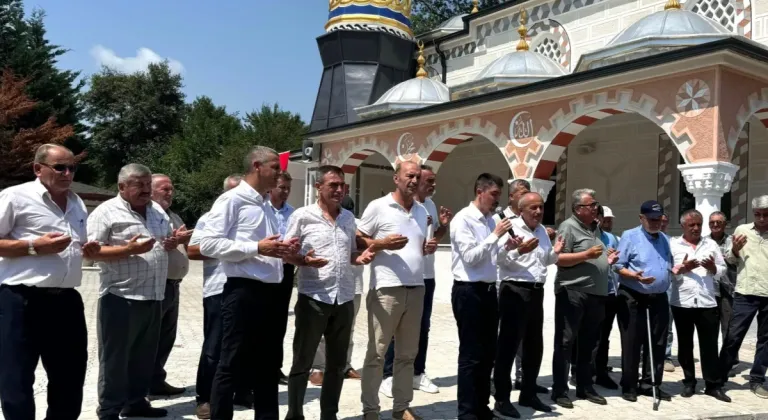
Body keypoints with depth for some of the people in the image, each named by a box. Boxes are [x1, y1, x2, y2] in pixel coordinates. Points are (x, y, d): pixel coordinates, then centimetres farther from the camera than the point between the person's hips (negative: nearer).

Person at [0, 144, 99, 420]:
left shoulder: (77, 203, 16)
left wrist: (90, 250, 5)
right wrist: (34, 246, -19)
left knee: (70, 376, 15)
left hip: (67, 300, 7)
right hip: (22, 301, -7)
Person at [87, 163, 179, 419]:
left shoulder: (157, 210, 14)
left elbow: (167, 240, 26)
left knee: (145, 356, 16)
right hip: (121, 297, -7)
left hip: (153, 297, 7)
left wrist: (172, 243, 2)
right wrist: (128, 249, -24)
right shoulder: (106, 212, -9)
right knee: (115, 358, 2)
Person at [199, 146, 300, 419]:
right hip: (244, 291, -8)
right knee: (231, 365, 1)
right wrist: (257, 247, -20)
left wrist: (283, 251, 5)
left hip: (271, 292, 8)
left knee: (268, 364, 15)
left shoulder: (267, 205, 18)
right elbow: (208, 244, -17)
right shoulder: (232, 200, -7)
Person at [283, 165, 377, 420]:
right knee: (302, 362, 5)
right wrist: (305, 261, -22)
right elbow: (287, 254, -3)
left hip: (344, 299, 5)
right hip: (313, 298, -5)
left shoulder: (349, 218, 11)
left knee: (337, 363, 14)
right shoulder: (302, 216, -5)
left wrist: (361, 258, -2)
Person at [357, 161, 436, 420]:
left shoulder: (422, 211, 15)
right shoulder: (378, 206, -4)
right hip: (387, 289, -6)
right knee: (377, 353, 2)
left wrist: (429, 248, 3)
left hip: (416, 289, 6)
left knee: (407, 353, 13)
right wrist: (383, 244, -18)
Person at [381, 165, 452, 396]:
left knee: (422, 327, 13)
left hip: (427, 275, 7)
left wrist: (443, 225, 2)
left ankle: (418, 373, 23)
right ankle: (388, 376, 9)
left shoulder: (431, 204, 12)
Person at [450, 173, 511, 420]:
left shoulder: (491, 220, 12)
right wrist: (495, 235, -17)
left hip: (489, 290, 8)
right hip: (468, 292, -8)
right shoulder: (463, 219, -11)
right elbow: (470, 257, -19)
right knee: (471, 355, -1)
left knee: (488, 353, 14)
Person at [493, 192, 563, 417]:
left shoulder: (542, 230, 14)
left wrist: (555, 252, 4)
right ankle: (502, 399, 4)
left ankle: (528, 394, 30)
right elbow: (501, 259, -19)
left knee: (534, 345, 16)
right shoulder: (511, 227, -10)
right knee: (508, 345, -4)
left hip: (536, 291, 8)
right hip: (515, 290, -8)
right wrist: (519, 251, -35)